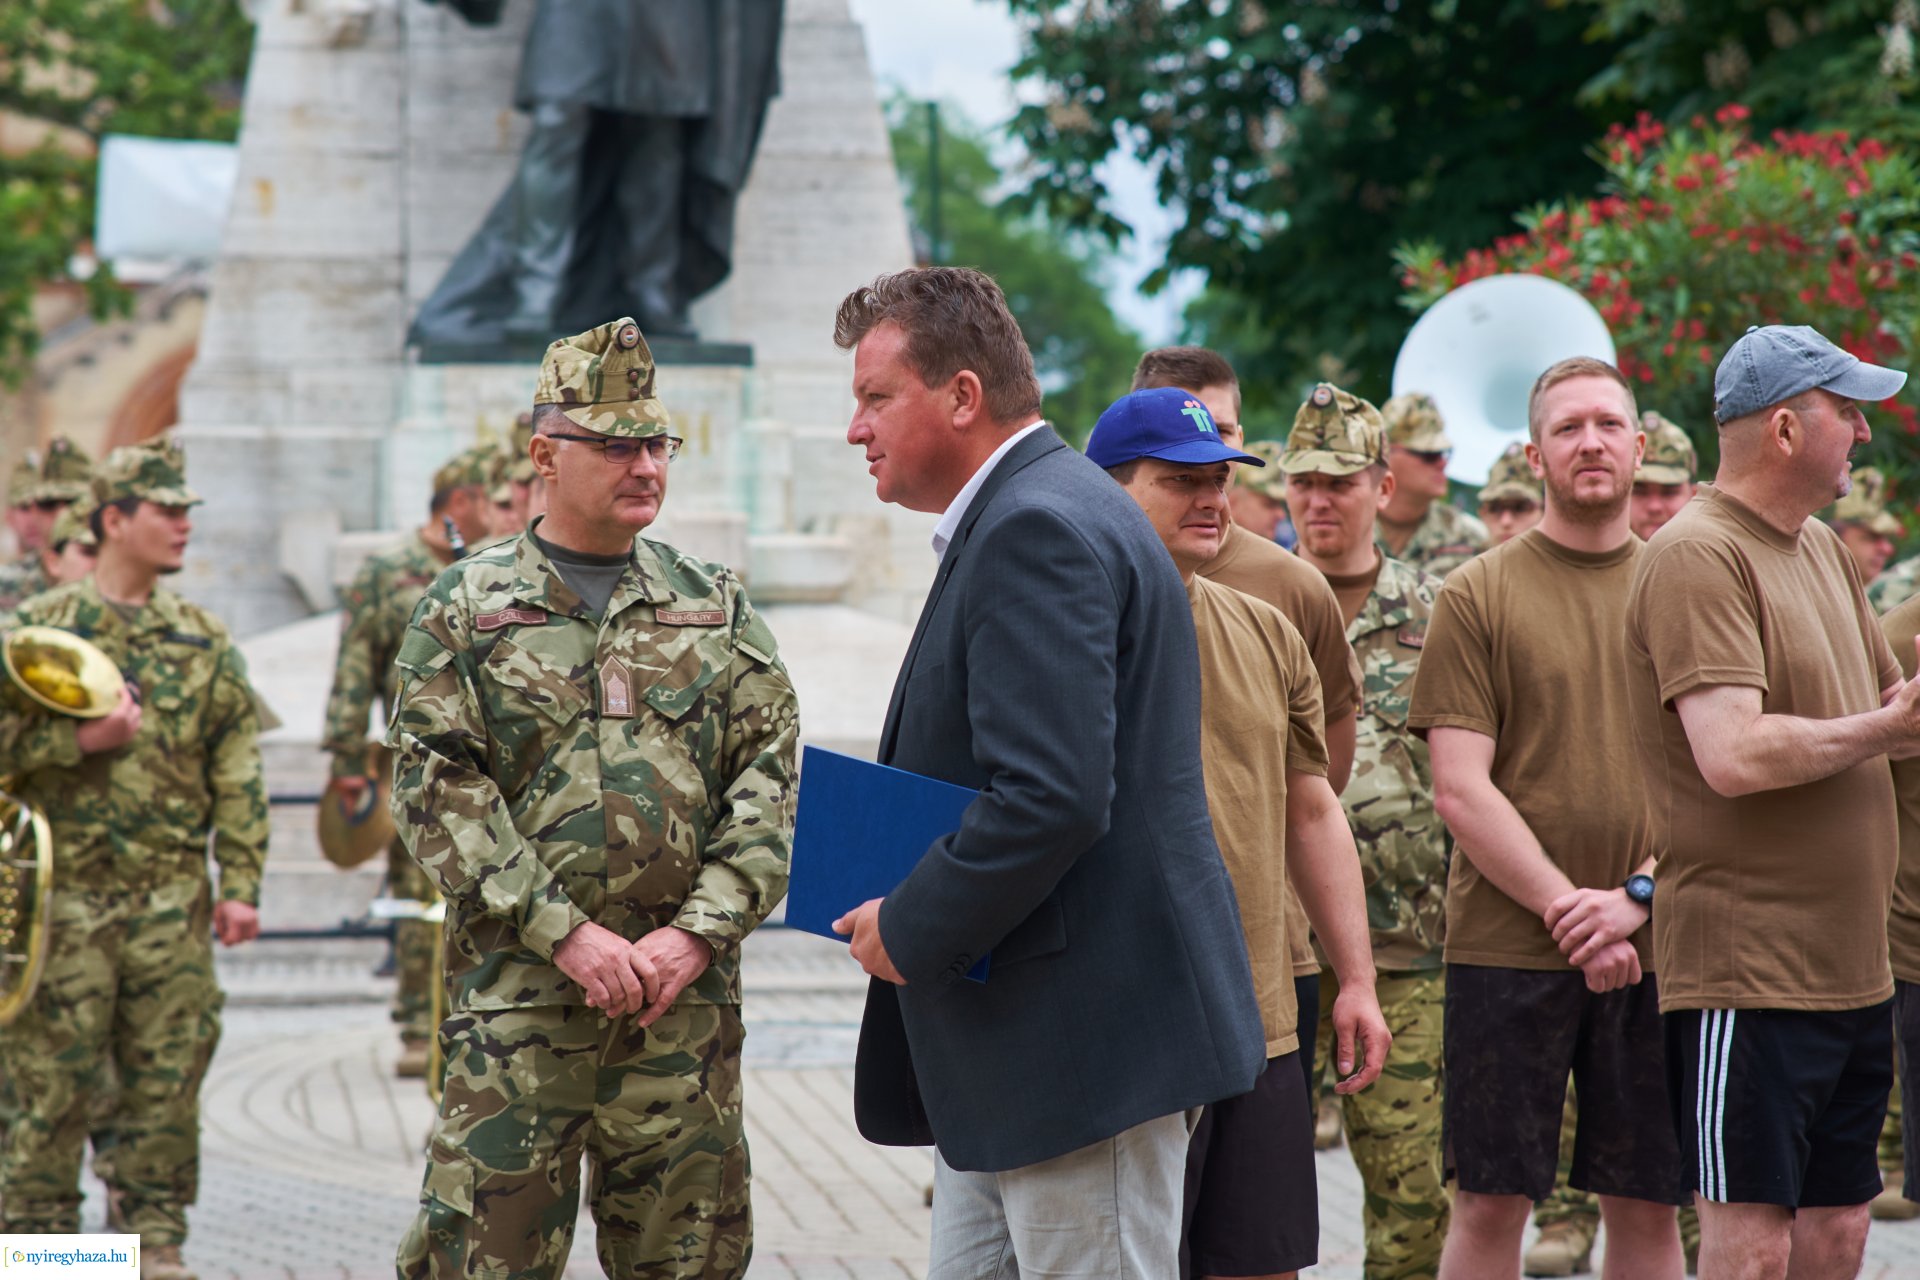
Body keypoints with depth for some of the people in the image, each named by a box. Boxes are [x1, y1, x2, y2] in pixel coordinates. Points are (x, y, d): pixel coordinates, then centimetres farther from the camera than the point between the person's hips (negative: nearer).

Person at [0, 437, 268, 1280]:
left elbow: (238, 776, 8)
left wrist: (241, 887, 2)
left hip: (172, 903, 3)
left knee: (166, 1081, 4)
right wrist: (82, 739, -15)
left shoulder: (204, 641, 9)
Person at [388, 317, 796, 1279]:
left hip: (687, 996, 3)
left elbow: (769, 780, 5)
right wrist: (567, 934, -13)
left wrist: (697, 932, -9)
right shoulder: (464, 610, 4)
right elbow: (439, 794, -4)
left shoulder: (718, 610, 12)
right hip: (516, 995, -3)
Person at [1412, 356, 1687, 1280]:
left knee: (1647, 1203, 5)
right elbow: (1460, 790, -5)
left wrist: (1638, 898, -10)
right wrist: (1565, 909, -14)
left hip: (1653, 952, 2)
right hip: (1507, 949, -2)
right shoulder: (1478, 596, 1)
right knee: (1491, 1200, -1)